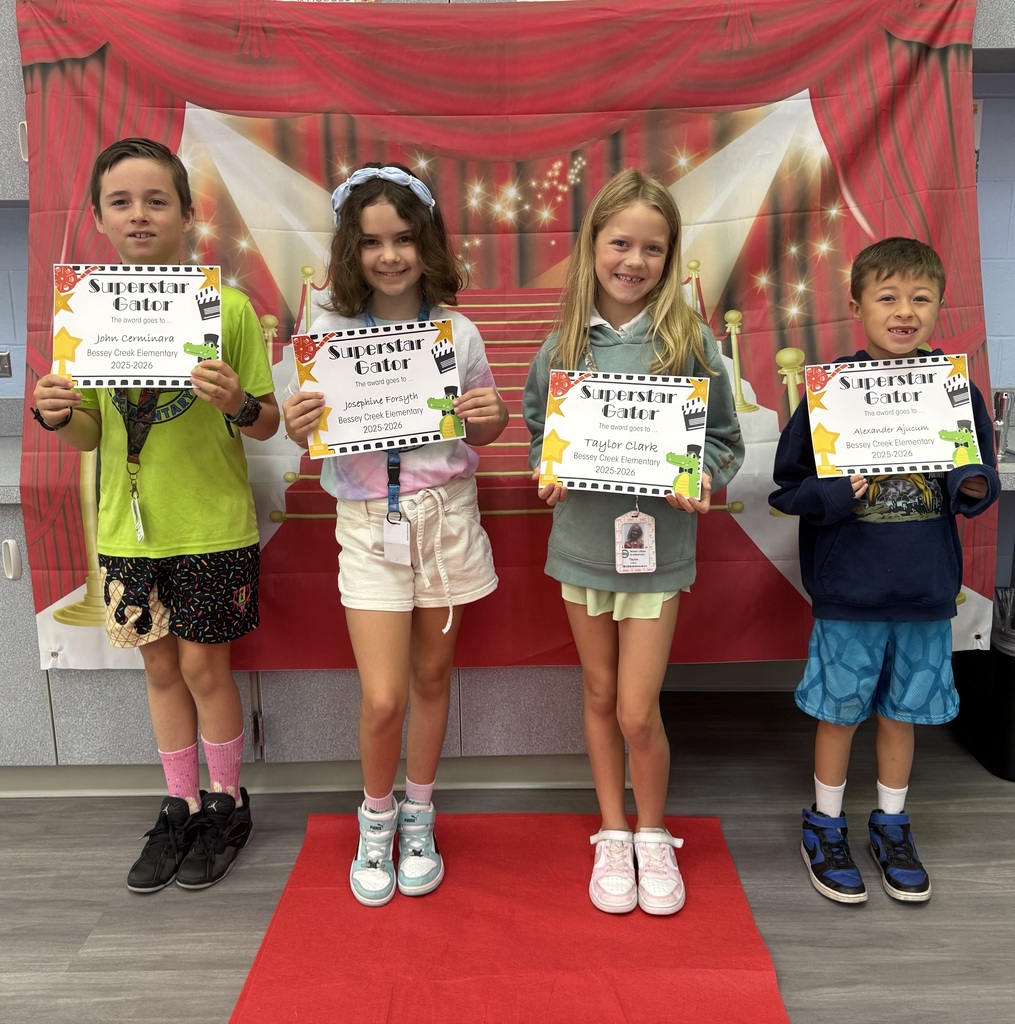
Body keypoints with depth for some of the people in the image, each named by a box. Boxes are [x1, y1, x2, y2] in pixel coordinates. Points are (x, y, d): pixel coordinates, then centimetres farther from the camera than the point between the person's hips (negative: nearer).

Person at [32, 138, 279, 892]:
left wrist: (237, 403, -26)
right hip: (129, 526, 4)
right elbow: (92, 436, 9)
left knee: (202, 663, 5)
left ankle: (228, 803, 28)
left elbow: (267, 424, -5)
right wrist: (60, 415, -12)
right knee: (160, 665, 14)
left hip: (212, 525, -4)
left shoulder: (227, 306, -8)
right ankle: (182, 806, 32)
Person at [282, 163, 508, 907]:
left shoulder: (456, 331, -1)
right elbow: (311, 437, 2)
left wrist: (492, 418, -14)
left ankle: (419, 818, 36)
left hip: (447, 515, 1)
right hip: (369, 520, -1)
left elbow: (482, 434, 9)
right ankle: (377, 820, 27)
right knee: (383, 698, -4)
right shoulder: (329, 331, -3)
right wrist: (298, 429, -21)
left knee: (432, 675, 13)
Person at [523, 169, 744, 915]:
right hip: (581, 538, 3)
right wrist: (548, 474, -8)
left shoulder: (692, 343, -6)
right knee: (600, 696, 15)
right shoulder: (563, 346, 0)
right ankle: (613, 835, 35)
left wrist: (701, 478, -19)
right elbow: (537, 430, 11)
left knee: (638, 711, 0)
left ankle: (654, 836, 29)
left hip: (658, 544, -2)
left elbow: (724, 439, 1)